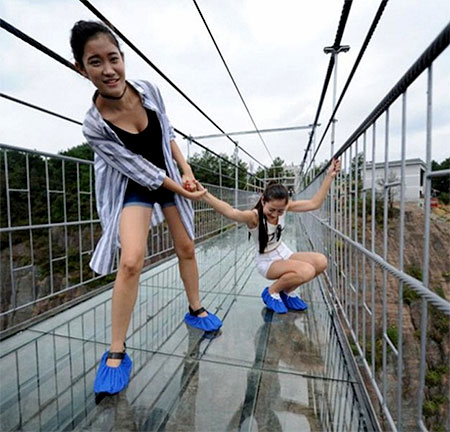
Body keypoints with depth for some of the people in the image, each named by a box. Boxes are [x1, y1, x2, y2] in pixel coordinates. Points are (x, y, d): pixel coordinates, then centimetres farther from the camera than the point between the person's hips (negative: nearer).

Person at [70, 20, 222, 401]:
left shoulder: (150, 90, -11)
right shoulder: (94, 125, -22)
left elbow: (167, 134, 2)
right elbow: (139, 169, -19)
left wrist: (186, 170, -8)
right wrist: (181, 191, -15)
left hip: (170, 176, 5)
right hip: (134, 188, -4)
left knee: (186, 247, 10)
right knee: (130, 261, -21)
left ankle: (196, 310, 34)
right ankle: (116, 352, 1)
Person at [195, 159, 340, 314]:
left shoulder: (283, 206, -11)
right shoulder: (254, 217, -28)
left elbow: (314, 203, -9)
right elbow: (231, 212, -50)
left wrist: (329, 176, -13)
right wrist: (204, 194, -65)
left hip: (283, 253, 7)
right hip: (267, 261, -6)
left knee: (320, 261, -17)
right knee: (307, 271, -29)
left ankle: (288, 291, 8)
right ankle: (272, 292, -1)